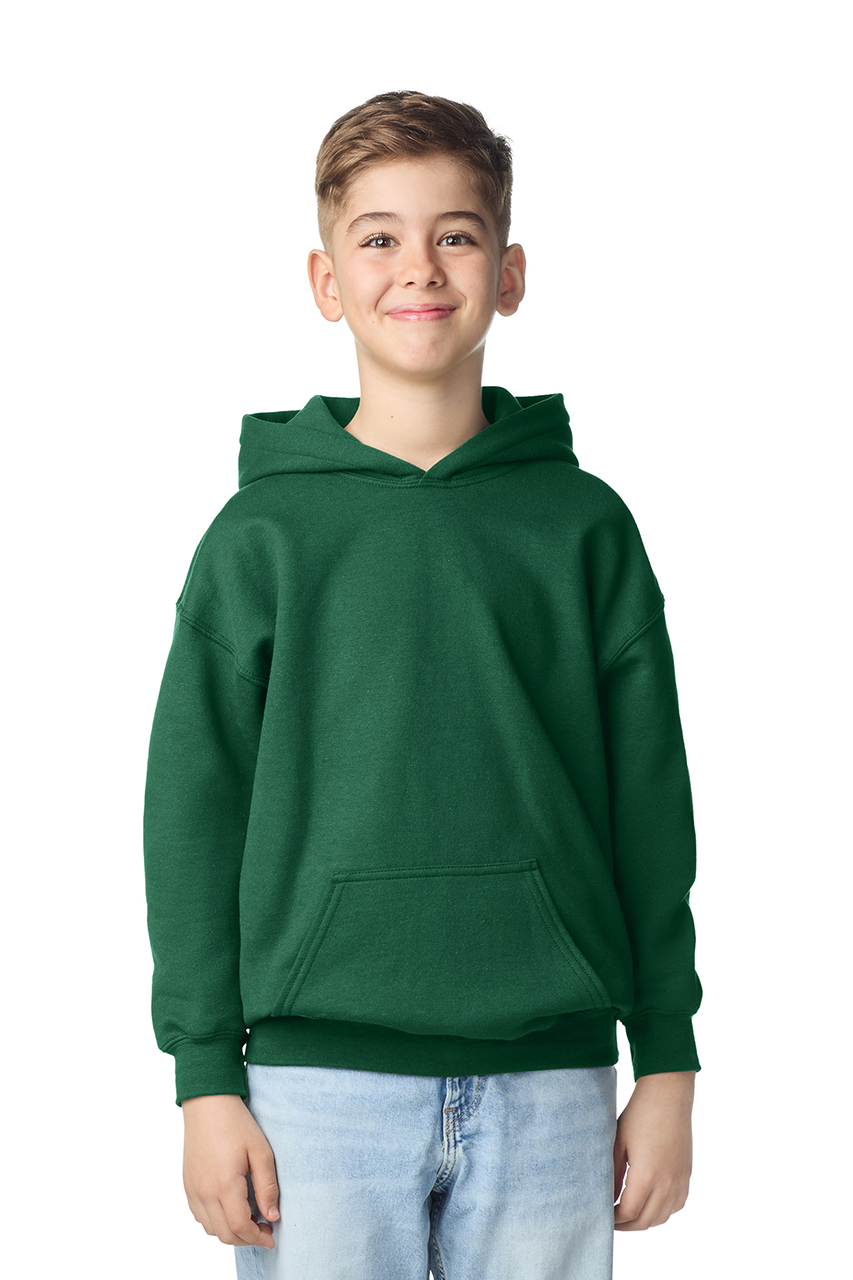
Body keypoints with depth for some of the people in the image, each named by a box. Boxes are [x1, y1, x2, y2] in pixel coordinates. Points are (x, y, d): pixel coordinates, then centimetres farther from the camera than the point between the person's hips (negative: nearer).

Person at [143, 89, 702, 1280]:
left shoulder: (585, 526, 5)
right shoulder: (261, 534, 2)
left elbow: (651, 812, 7)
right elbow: (194, 817, 2)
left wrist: (668, 1067, 5)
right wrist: (206, 1080, -3)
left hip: (548, 1084, 1)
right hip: (321, 1080, -1)